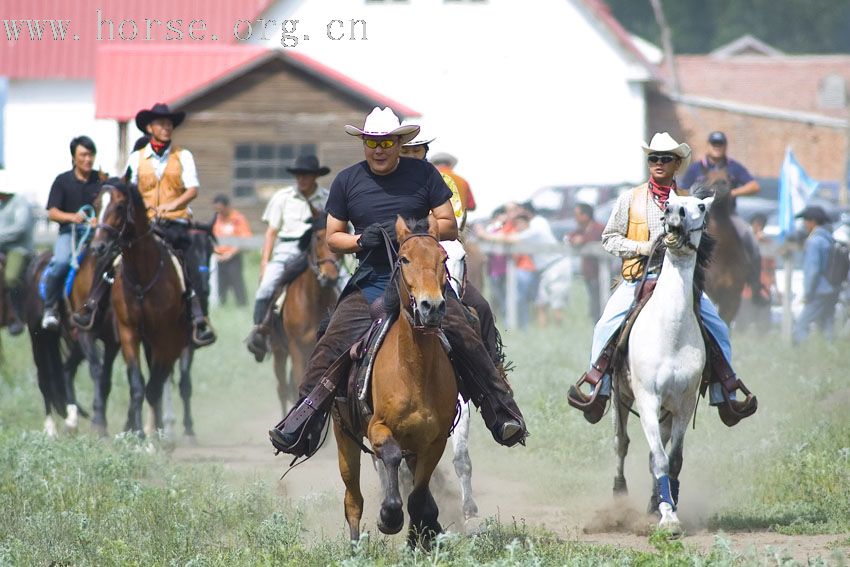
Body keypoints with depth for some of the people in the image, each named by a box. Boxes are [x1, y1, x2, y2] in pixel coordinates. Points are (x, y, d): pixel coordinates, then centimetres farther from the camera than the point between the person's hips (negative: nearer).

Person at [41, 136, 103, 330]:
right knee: (61, 262, -32)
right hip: (69, 232, -1)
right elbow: (52, 212, 2)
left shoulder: (102, 181, 13)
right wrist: (72, 217, -18)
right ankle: (50, 309, -15)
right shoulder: (62, 181, 9)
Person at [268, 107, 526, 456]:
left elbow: (449, 227, 4)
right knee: (332, 344, -16)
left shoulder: (423, 174, 4)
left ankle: (500, 407, -13)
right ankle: (304, 417, -9)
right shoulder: (347, 182, 8)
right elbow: (333, 238, 13)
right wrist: (360, 240, -9)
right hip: (372, 280, 1)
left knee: (463, 334, -20)